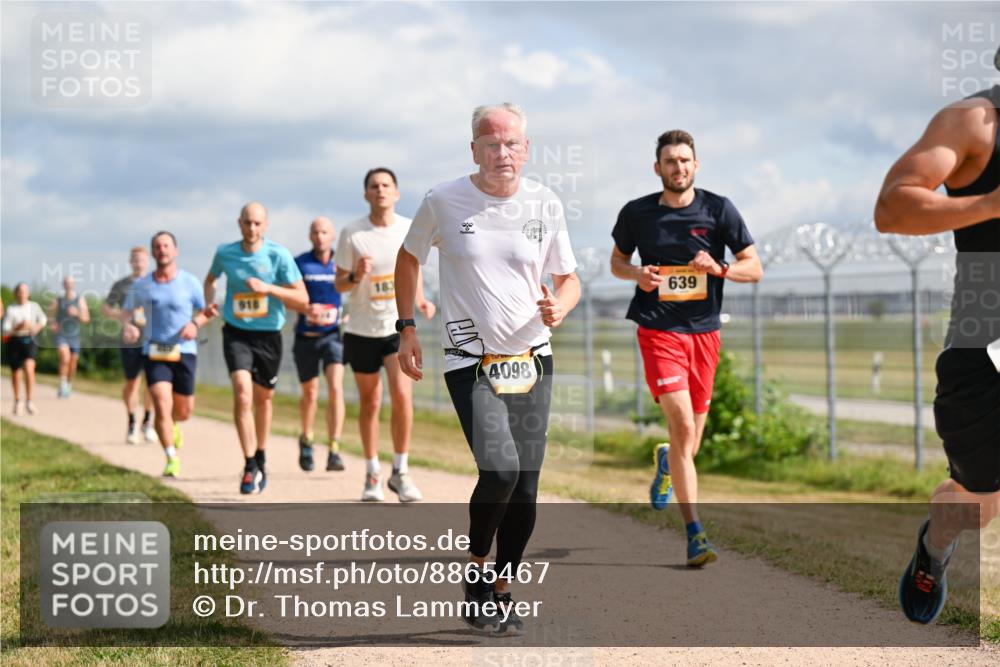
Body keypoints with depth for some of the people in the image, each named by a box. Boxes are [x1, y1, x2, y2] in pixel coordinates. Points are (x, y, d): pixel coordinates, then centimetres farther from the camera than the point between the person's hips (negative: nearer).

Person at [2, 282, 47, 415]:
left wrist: (38, 327, -2)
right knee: (16, 373, 9)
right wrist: (18, 327, -25)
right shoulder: (11, 309, -6)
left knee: (29, 369, -21)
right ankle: (17, 401, 31)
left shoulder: (34, 307, 2)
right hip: (15, 341, 0)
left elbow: (43, 319, 19)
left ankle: (29, 401, -18)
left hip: (29, 341, 0)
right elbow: (5, 330, -10)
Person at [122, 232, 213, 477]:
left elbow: (206, 311, 7)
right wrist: (128, 326, -8)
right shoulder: (141, 286, 4)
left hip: (184, 351, 0)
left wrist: (195, 323, -15)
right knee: (162, 404, -18)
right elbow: (126, 311, 15)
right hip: (154, 353, 0)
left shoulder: (190, 282, 0)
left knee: (183, 411, 8)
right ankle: (172, 459, -13)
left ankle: (172, 424, 46)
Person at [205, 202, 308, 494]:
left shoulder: (278, 255, -8)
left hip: (269, 335, 0)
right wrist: (209, 301, 1)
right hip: (236, 333, 0)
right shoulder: (225, 253, -1)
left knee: (263, 398, 14)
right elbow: (211, 279, 21)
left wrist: (268, 288, -21)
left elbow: (302, 299, -8)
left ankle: (261, 460, 36)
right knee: (242, 392, -19)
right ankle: (250, 466, -16)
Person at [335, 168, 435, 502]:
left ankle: (400, 472, 0)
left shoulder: (410, 230, -1)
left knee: (402, 396, -15)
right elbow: (340, 284, -1)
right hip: (362, 328, 0)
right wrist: (356, 276, -23)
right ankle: (372, 475, 23)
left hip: (399, 326, 0)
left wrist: (420, 300, -3)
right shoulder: (352, 233, -7)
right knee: (369, 403, 8)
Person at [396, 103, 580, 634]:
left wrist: (559, 306, -12)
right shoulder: (443, 202, -4)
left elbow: (569, 278, 11)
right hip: (471, 363, -3)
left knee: (525, 488, 2)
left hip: (531, 361, 3)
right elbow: (409, 258, 13)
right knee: (500, 470, -22)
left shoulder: (545, 205, 2)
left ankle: (500, 592, 20)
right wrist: (407, 328, 7)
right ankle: (476, 567, 3)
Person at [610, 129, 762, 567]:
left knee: (691, 440, 11)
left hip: (704, 330, 2)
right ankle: (695, 533, -17)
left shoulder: (718, 210, 1)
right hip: (658, 330, -2)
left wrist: (719, 268, -17)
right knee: (682, 425, -18)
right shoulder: (637, 213, 2)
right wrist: (637, 274, -5)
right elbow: (617, 260, 18)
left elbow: (754, 268, 3)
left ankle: (666, 464, 51)